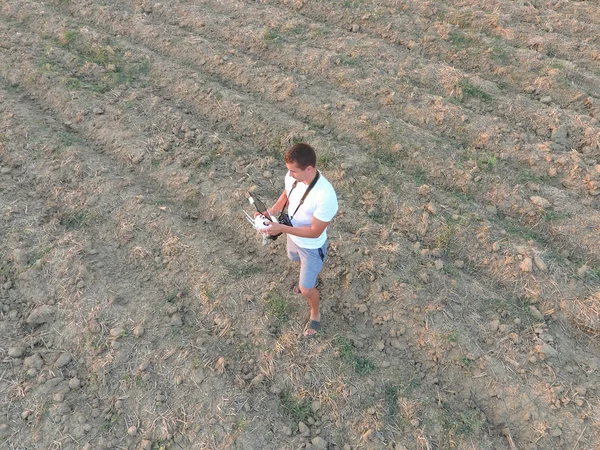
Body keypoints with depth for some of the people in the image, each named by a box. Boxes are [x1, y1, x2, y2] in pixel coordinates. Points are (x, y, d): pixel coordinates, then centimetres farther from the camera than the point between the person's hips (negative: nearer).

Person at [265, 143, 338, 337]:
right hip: (293, 236, 7)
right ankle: (308, 278, 71)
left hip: (312, 246, -6)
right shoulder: (293, 176, -20)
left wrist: (281, 228, -32)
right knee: (300, 262, 36)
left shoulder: (326, 196, -41)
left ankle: (315, 313, 44)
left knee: (306, 290, 11)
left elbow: (314, 232, -30)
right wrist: (271, 211, -14)